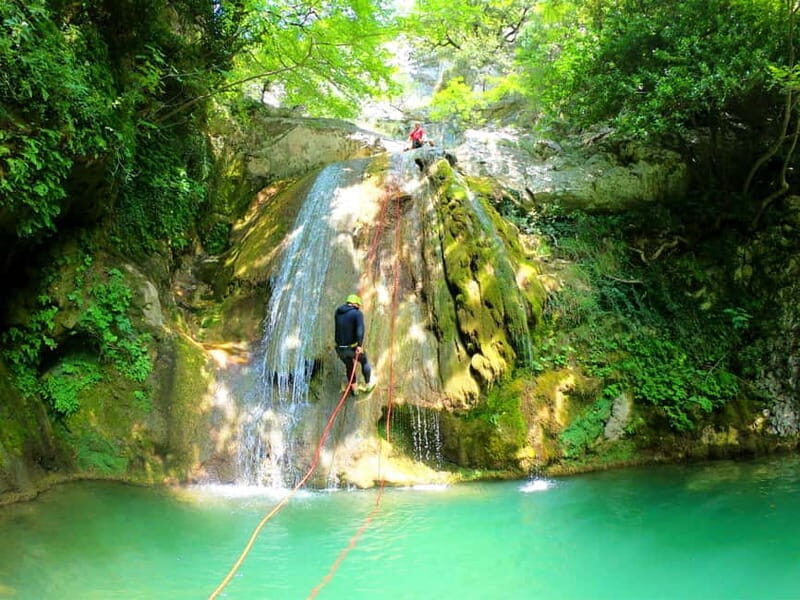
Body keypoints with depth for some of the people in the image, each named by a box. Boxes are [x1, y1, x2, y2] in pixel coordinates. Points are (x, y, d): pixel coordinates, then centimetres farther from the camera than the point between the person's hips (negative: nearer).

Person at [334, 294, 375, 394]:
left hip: (340, 348, 5)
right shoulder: (357, 313, -12)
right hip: (352, 347, -5)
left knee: (349, 366, 29)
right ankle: (367, 385, 37)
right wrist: (359, 345, -33)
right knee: (364, 361, 24)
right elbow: (360, 329, -28)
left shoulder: (338, 312, 6)